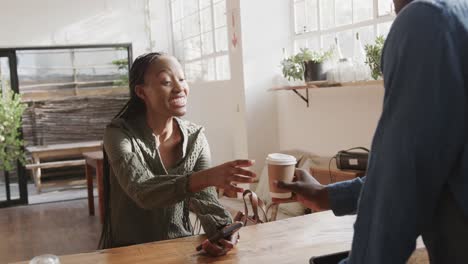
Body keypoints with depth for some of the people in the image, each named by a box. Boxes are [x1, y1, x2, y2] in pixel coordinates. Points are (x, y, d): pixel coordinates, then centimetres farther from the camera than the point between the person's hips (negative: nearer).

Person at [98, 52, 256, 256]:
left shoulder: (195, 137, -2)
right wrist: (208, 176, -43)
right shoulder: (119, 133, -13)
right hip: (128, 252, -2)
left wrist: (224, 230, -33)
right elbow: (141, 191, -29)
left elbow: (205, 199, -11)